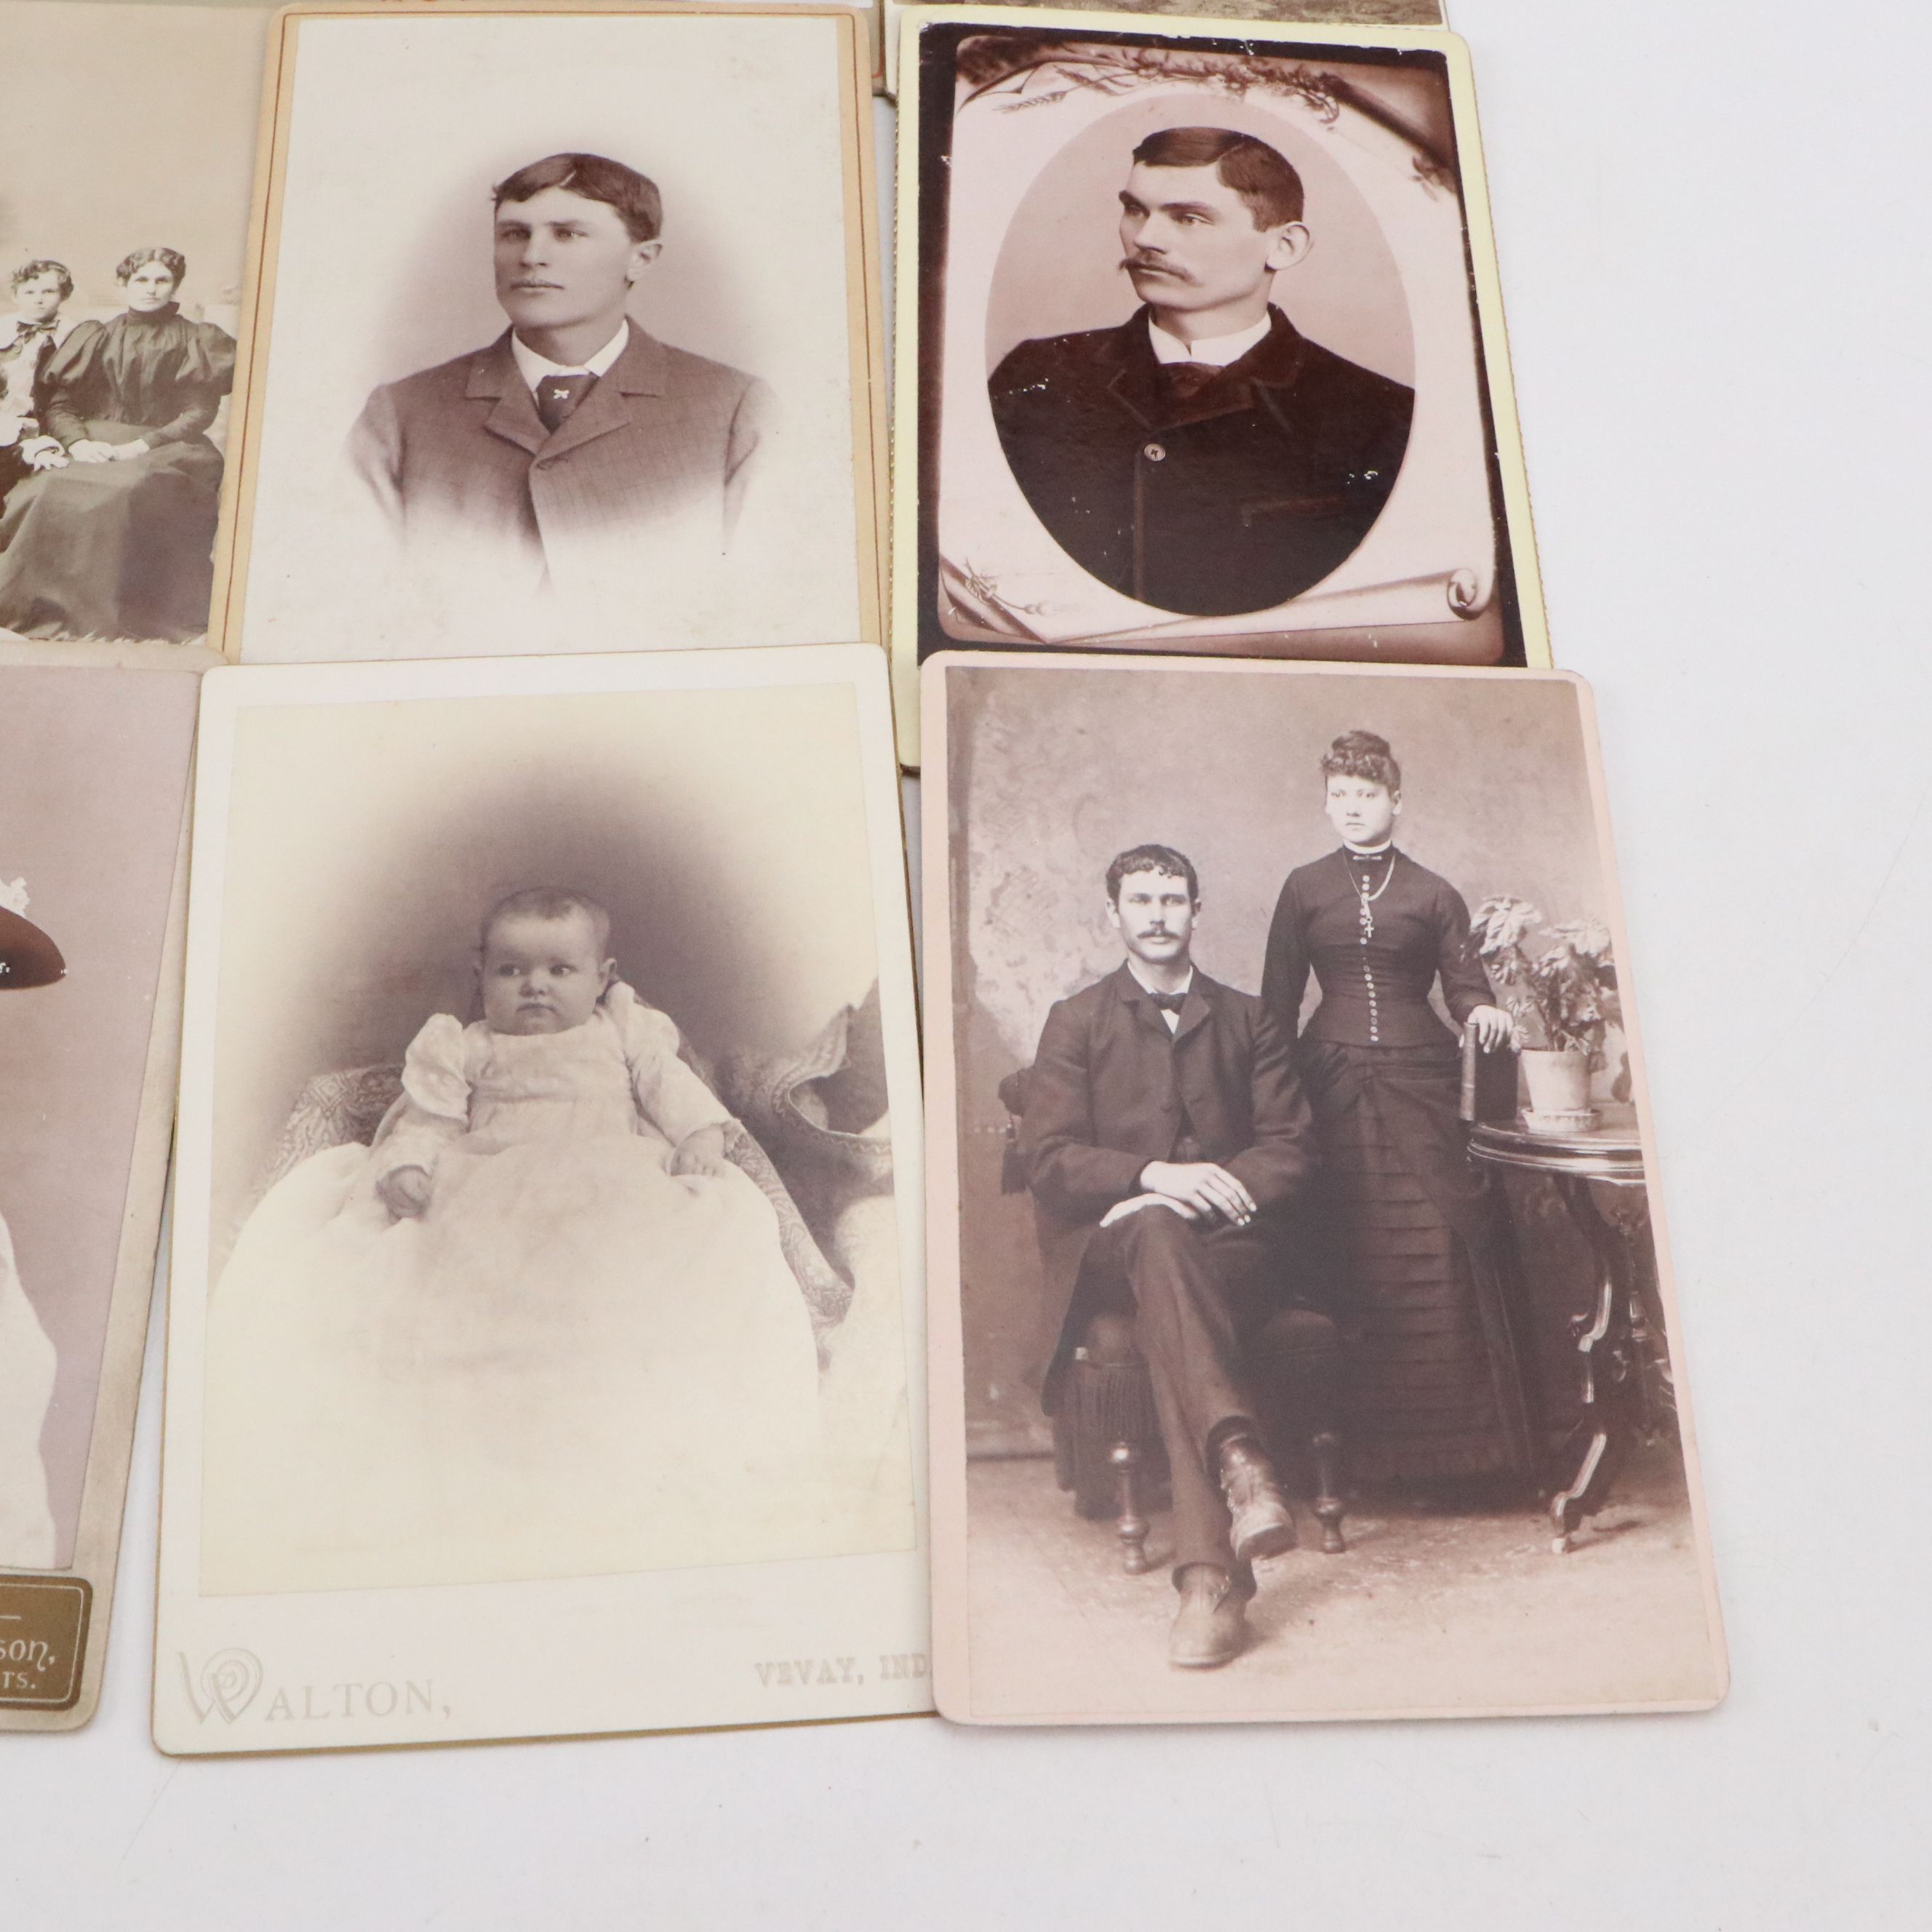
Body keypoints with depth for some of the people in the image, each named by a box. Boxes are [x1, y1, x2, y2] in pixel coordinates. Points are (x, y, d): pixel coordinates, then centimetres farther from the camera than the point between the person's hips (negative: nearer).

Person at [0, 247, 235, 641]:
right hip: (95, 444, 2)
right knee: (53, 488, -29)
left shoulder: (197, 342, 9)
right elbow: (58, 401, 7)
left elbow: (200, 413, -1)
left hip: (164, 448, -2)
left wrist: (143, 445, -13)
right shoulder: (95, 337, 15)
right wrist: (78, 442, -14)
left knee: (134, 493, -36)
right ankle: (46, 606, -20)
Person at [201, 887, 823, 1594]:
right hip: (487, 1188, 1)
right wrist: (405, 1165, -9)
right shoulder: (463, 1048, 21)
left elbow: (670, 1084, 13)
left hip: (611, 1184, -1)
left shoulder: (626, 1032, 23)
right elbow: (429, 1115, 11)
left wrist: (700, 1136, -6)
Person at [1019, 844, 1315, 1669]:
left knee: (1170, 1322, -35)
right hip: (1107, 1248, -1)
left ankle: (1210, 1574, -47)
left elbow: (1288, 1148, 8)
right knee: (1158, 1234, -39)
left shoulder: (1247, 1021, 20)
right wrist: (1154, 1176, -18)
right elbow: (1050, 1160, 0)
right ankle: (1240, 1460, -55)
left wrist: (1219, 1187, -13)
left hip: (1229, 1245, 1)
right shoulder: (1075, 1022, 14)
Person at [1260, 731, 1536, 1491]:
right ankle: (1378, 1448, 7)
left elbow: (1465, 985, 8)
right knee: (1360, 1255, -1)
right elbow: (1278, 1001, 11)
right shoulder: (1304, 890, 12)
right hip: (1335, 1081, 1)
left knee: (1441, 1244, -9)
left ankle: (1458, 1438, 0)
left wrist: (1485, 1014, -15)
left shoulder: (1433, 895, 10)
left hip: (1419, 1080, 0)